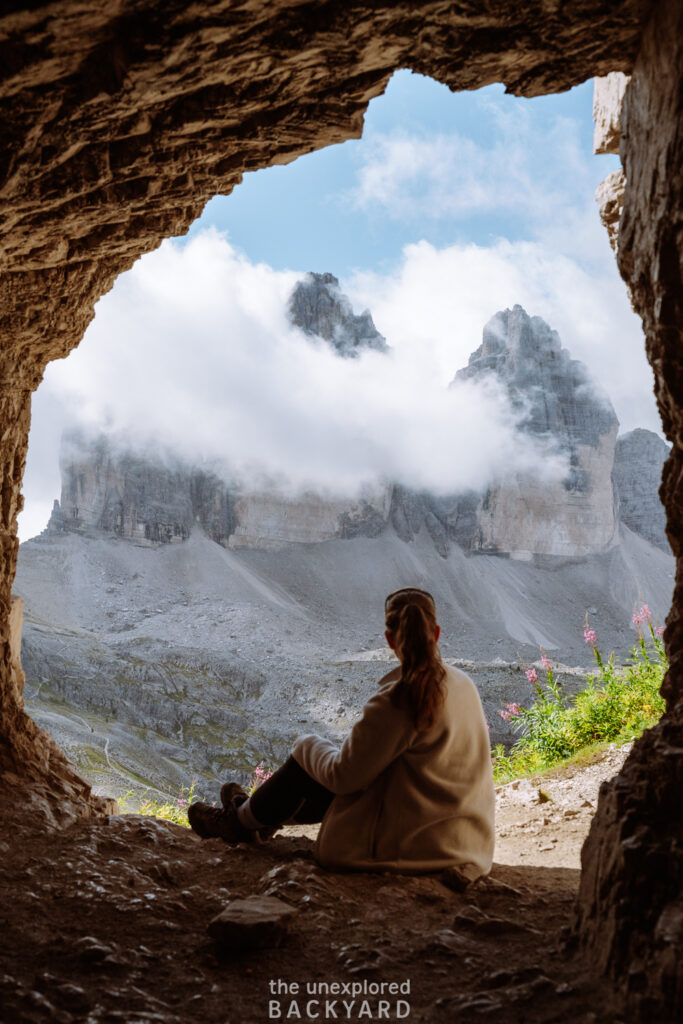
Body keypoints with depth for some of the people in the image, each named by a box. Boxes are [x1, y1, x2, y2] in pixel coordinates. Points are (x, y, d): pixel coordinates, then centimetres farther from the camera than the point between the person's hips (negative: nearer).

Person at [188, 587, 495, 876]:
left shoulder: (397, 700, -24)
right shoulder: (464, 685, 0)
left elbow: (344, 775, -17)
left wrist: (308, 745, 4)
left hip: (415, 845, -7)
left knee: (305, 760, 10)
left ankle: (242, 821, 35)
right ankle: (262, 812, 49)